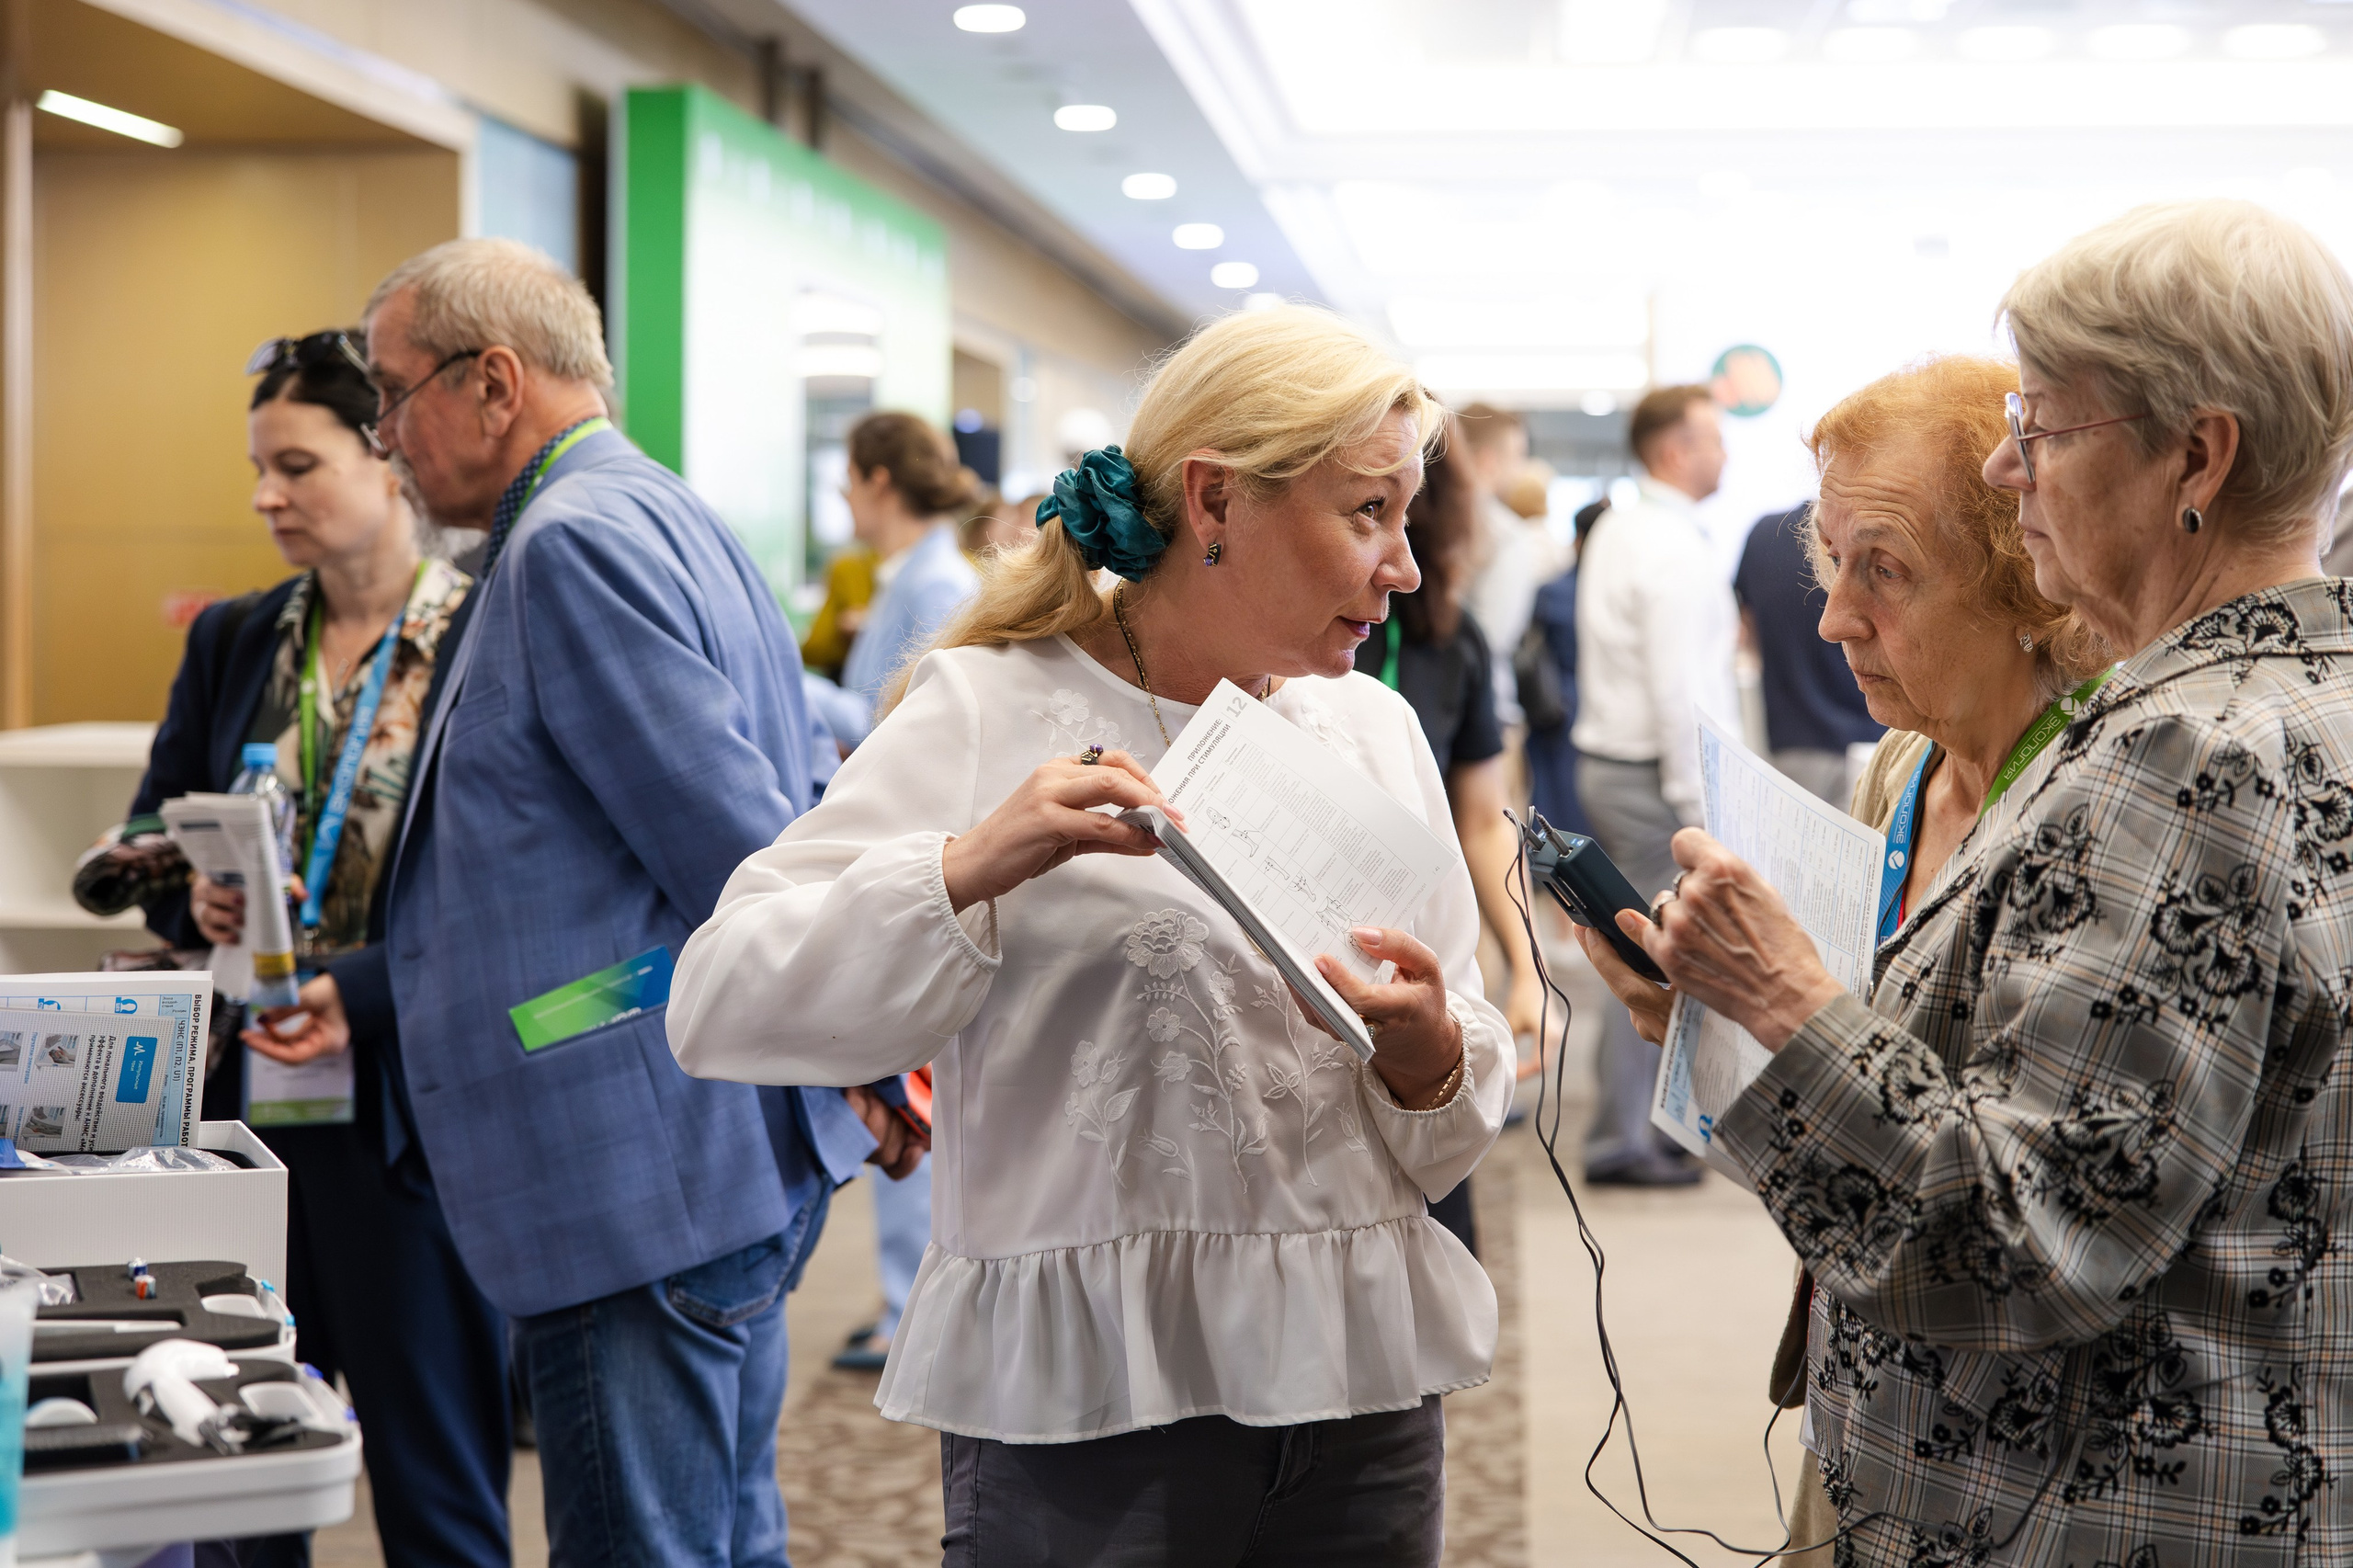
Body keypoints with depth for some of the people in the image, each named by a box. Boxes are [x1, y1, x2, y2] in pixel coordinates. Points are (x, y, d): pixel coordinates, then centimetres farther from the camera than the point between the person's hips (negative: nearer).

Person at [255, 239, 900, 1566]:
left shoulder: (574, 541, -15)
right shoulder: (657, 514, 18)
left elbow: (736, 839, -21)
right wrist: (366, 987, 22)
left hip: (642, 1179, -11)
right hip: (739, 1158, 11)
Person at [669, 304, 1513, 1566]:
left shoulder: (1374, 728, 9)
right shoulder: (990, 710, -5)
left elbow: (1477, 1078, 10)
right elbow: (719, 1007, -14)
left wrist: (1431, 1059, -13)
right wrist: (973, 867, -26)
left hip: (1361, 1382, 5)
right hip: (1084, 1404, -5)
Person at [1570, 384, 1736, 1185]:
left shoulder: (1615, 534, 15)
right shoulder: (1672, 549, -16)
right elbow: (1678, 689, -20)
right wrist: (1696, 803, -18)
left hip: (1610, 763, 10)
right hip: (1652, 777, -10)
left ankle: (1664, 1121, 22)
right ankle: (1621, 1141, 0)